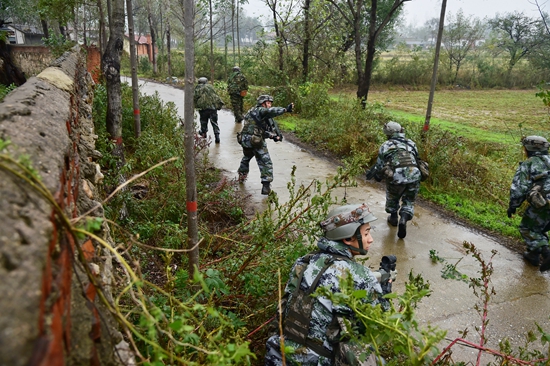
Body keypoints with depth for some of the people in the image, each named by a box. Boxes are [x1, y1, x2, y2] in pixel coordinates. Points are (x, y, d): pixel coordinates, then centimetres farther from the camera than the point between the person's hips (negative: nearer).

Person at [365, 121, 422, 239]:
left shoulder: (385, 146, 6)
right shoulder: (411, 143, 17)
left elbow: (379, 166, 7)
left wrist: (377, 176, 28)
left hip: (395, 178, -2)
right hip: (413, 177, 2)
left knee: (392, 197, 29)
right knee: (409, 201, 21)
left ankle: (393, 218, 40)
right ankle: (404, 218, -2)